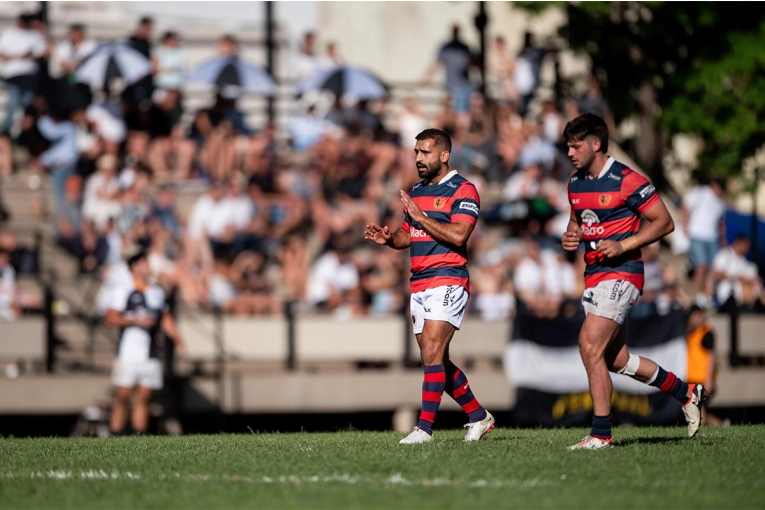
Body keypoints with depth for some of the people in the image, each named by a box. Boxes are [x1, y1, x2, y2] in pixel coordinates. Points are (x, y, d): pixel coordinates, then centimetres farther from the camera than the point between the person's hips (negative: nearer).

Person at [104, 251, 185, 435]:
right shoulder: (123, 291, 0)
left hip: (150, 355, 5)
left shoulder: (157, 292, 18)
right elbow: (111, 319, -5)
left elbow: (166, 319, 25)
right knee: (123, 396, -7)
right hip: (128, 350, -5)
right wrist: (135, 320, -15)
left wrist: (177, 339, 13)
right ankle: (115, 436, -6)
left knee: (144, 397, 2)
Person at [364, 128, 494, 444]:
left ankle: (425, 427, -17)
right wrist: (387, 238, 3)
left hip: (448, 281, -9)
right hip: (419, 285, 9)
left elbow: (458, 235, -20)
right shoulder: (417, 192, 17)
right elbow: (408, 235, 24)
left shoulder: (463, 190, -8)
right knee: (438, 361, 9)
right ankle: (478, 416, 22)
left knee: (432, 354, -16)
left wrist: (421, 216, -19)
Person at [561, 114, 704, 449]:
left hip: (621, 273, -9)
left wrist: (623, 245, -19)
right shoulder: (575, 184, 10)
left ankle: (601, 434, -10)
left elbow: (664, 222, -10)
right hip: (594, 275, 9)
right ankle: (687, 393, 29)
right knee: (617, 360, 11)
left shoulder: (627, 181, -13)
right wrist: (571, 236, 2)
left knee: (590, 346, -18)